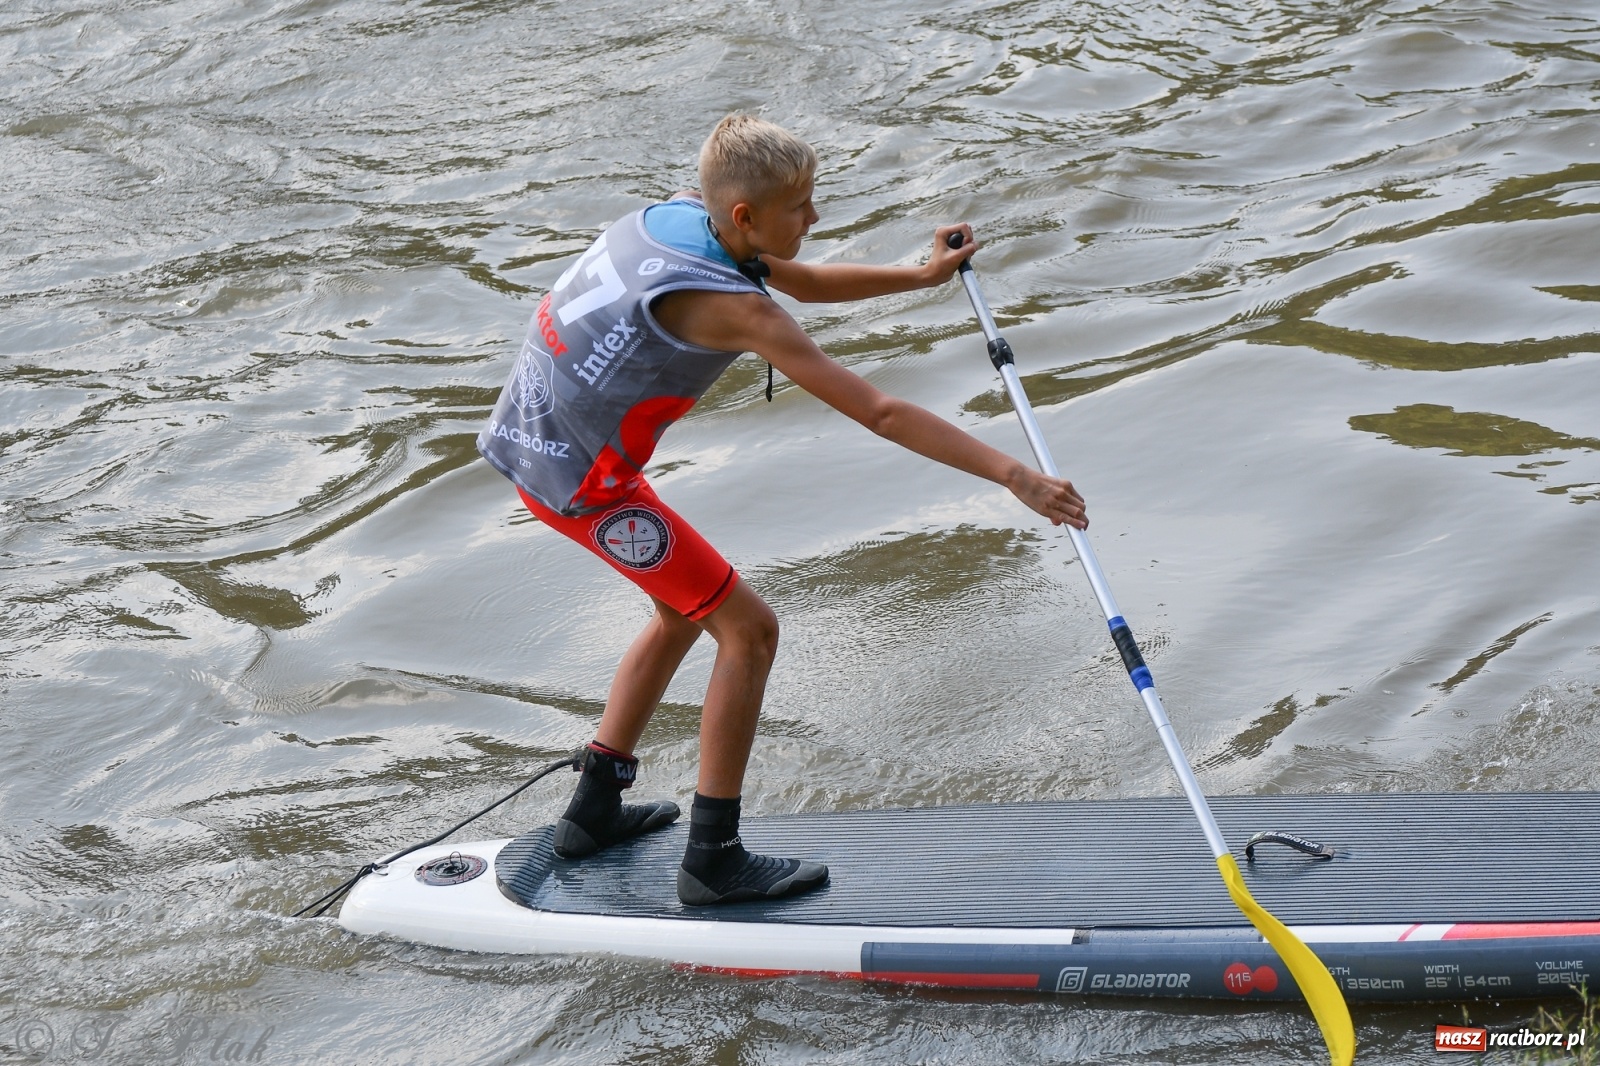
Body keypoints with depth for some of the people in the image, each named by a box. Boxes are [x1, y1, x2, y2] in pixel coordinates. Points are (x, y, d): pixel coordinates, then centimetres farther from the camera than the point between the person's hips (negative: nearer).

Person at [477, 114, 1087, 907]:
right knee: (748, 629, -2)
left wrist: (922, 275, 10)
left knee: (686, 610, 24)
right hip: (580, 477, -9)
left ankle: (595, 810, 33)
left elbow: (806, 283, 19)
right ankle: (714, 860, 4)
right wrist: (1015, 476, -22)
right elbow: (880, 414, -25)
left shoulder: (682, 214, 1)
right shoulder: (734, 310, -24)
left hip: (527, 433, 9)